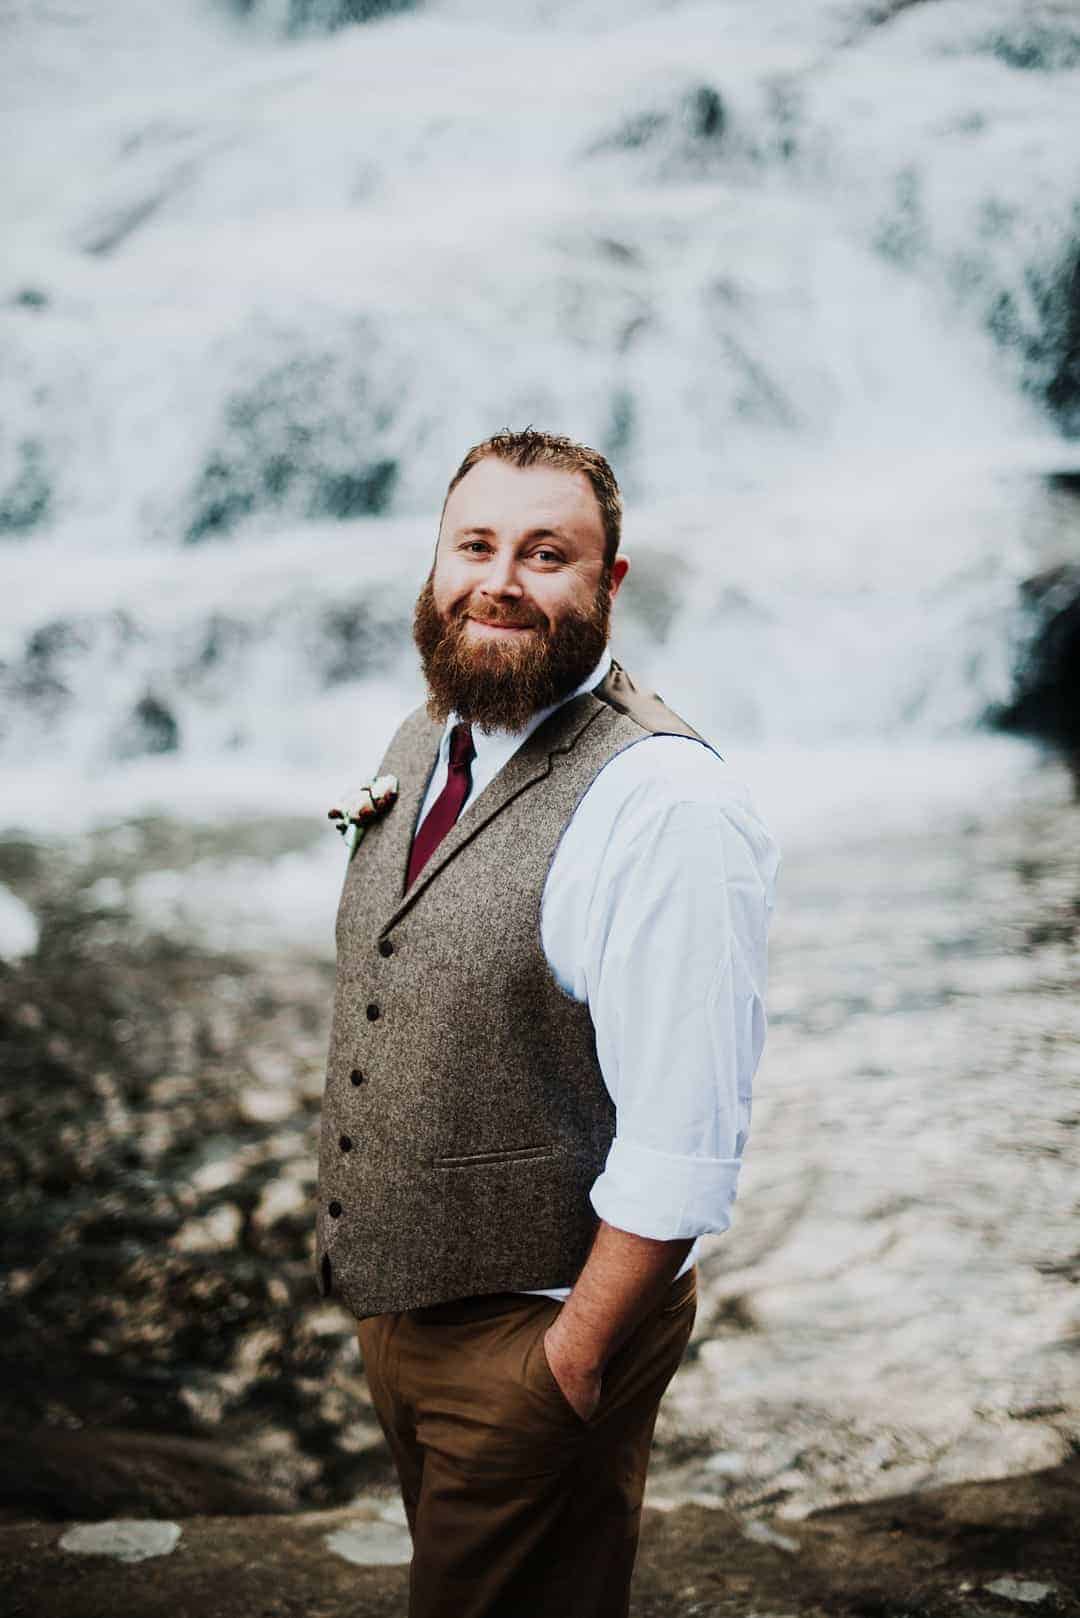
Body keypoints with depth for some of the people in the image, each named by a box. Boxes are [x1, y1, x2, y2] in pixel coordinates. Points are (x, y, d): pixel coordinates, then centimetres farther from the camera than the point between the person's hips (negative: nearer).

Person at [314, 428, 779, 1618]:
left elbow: (683, 1147, -26)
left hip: (535, 1333, -8)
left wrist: (573, 1360, -20)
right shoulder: (422, 747, 3)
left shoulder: (667, 804, -24)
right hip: (391, 1300, 8)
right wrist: (365, 1264, 14)